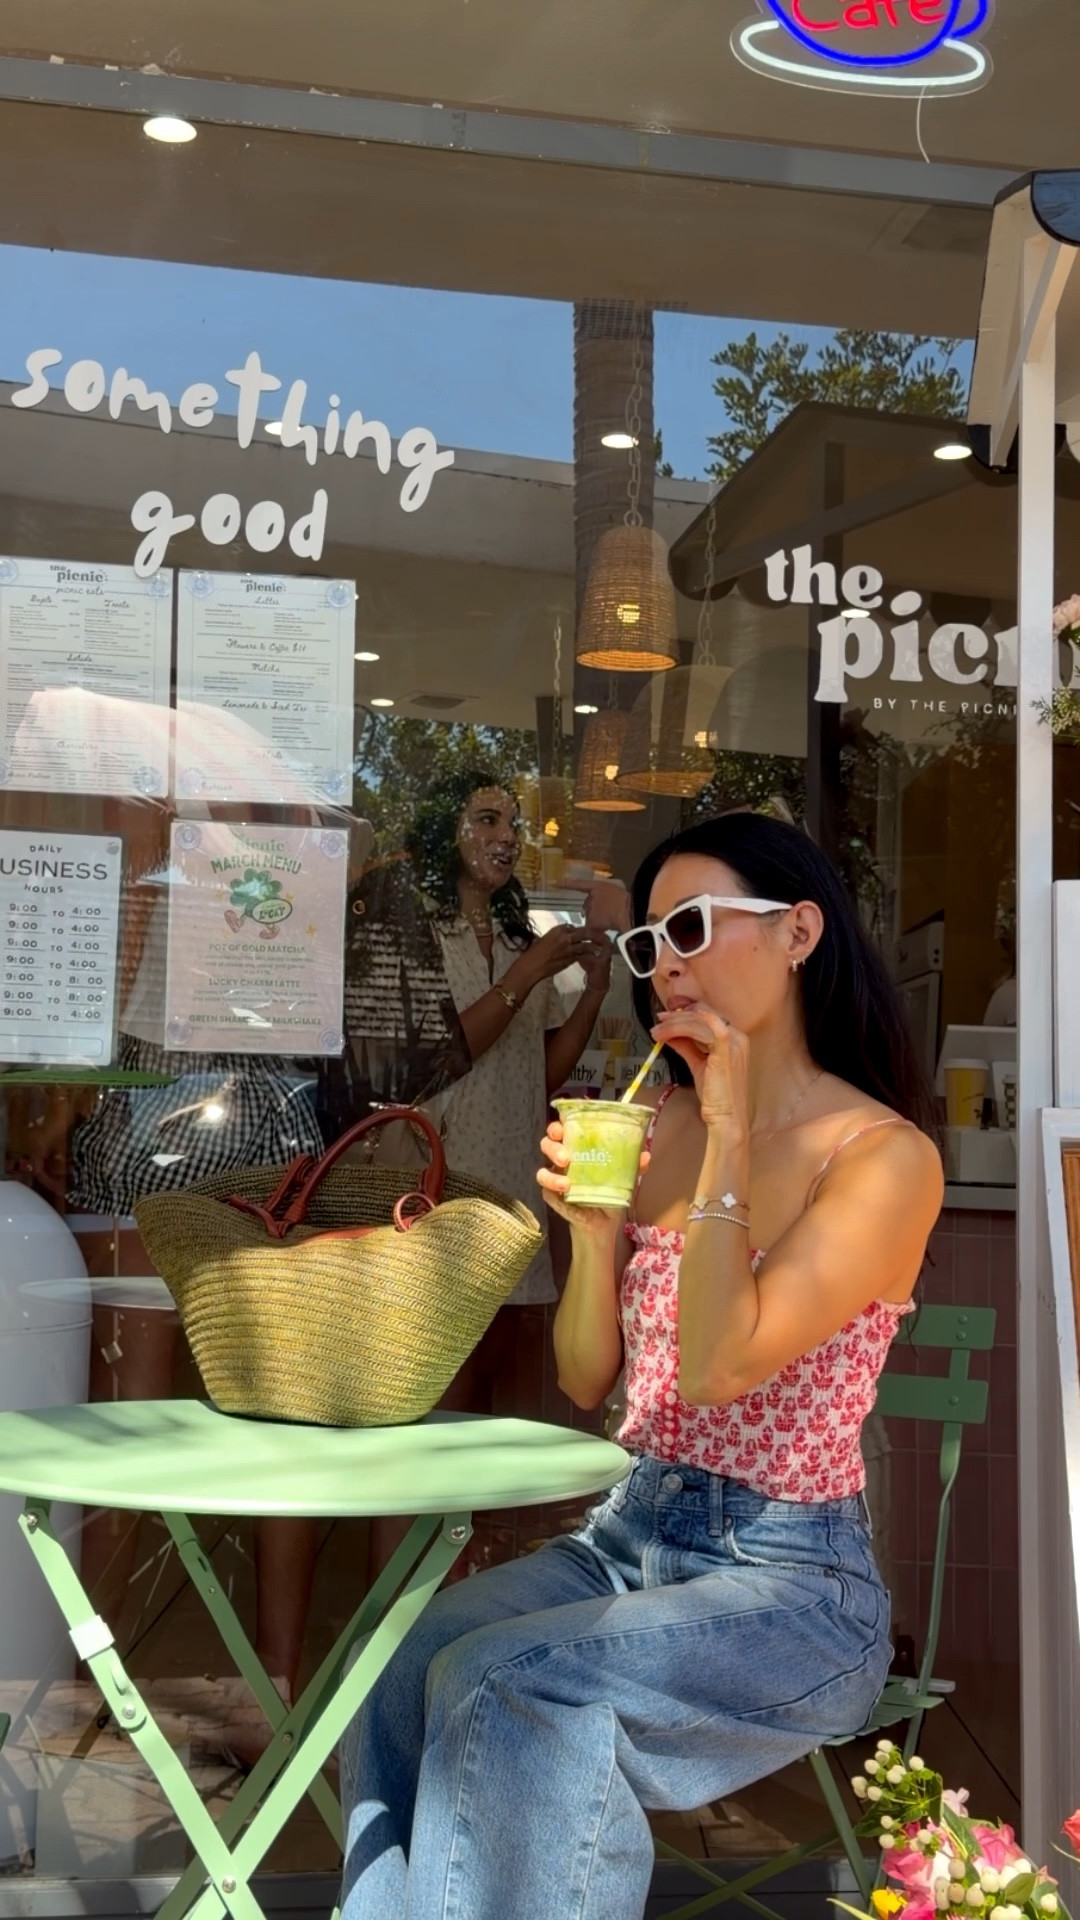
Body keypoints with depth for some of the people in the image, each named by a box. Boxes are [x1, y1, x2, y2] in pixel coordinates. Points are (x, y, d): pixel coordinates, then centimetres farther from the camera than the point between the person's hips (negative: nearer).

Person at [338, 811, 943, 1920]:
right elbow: (587, 1381, 10)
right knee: (395, 1670, -21)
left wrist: (730, 1135, -17)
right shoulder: (657, 1125, 7)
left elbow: (714, 1368, -21)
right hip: (627, 1535, 5)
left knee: (501, 1686, -28)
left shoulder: (885, 1156, -10)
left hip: (788, 1584, -5)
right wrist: (592, 1229, -8)